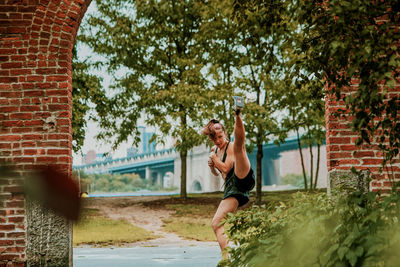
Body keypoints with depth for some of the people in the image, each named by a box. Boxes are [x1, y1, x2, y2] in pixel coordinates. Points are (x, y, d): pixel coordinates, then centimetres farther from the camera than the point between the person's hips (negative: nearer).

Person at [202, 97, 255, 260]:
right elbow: (217, 173, 34)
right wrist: (211, 166, 13)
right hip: (231, 190, 6)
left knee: (239, 145, -27)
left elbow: (226, 168, -8)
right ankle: (226, 257, -4)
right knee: (216, 223, -5)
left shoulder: (231, 147, 6)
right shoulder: (215, 150, 25)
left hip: (242, 179, -6)